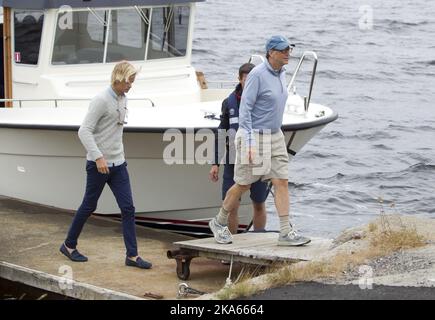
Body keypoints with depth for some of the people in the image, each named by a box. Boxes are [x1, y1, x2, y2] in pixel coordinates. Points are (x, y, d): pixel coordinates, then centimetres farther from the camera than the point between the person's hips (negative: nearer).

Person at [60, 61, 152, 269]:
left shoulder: (122, 99, 9)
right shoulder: (101, 101, -16)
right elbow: (84, 131, -20)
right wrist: (98, 157, -26)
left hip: (118, 163, 7)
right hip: (99, 164, -7)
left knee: (128, 208, -1)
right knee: (89, 207, 6)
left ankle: (132, 255, 0)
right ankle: (69, 246, 24)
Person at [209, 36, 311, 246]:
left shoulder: (281, 74, 9)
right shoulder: (257, 75, -16)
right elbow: (245, 108, -18)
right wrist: (248, 143, -23)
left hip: (275, 137, 7)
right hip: (254, 136, -7)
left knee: (282, 182, -2)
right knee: (243, 184, 3)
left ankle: (286, 232, -4)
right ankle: (219, 223, 22)